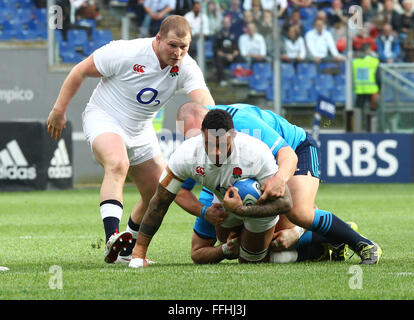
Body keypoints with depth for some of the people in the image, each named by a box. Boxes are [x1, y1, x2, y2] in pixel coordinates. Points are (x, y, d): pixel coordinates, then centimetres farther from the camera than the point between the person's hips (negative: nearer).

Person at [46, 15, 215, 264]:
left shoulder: (186, 68, -12)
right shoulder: (126, 53, -23)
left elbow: (203, 99, -28)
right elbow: (80, 71, -12)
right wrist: (59, 110, -8)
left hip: (140, 132, 6)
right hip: (104, 119, -6)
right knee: (118, 164, -35)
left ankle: (129, 247, 29)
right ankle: (112, 237, -48)